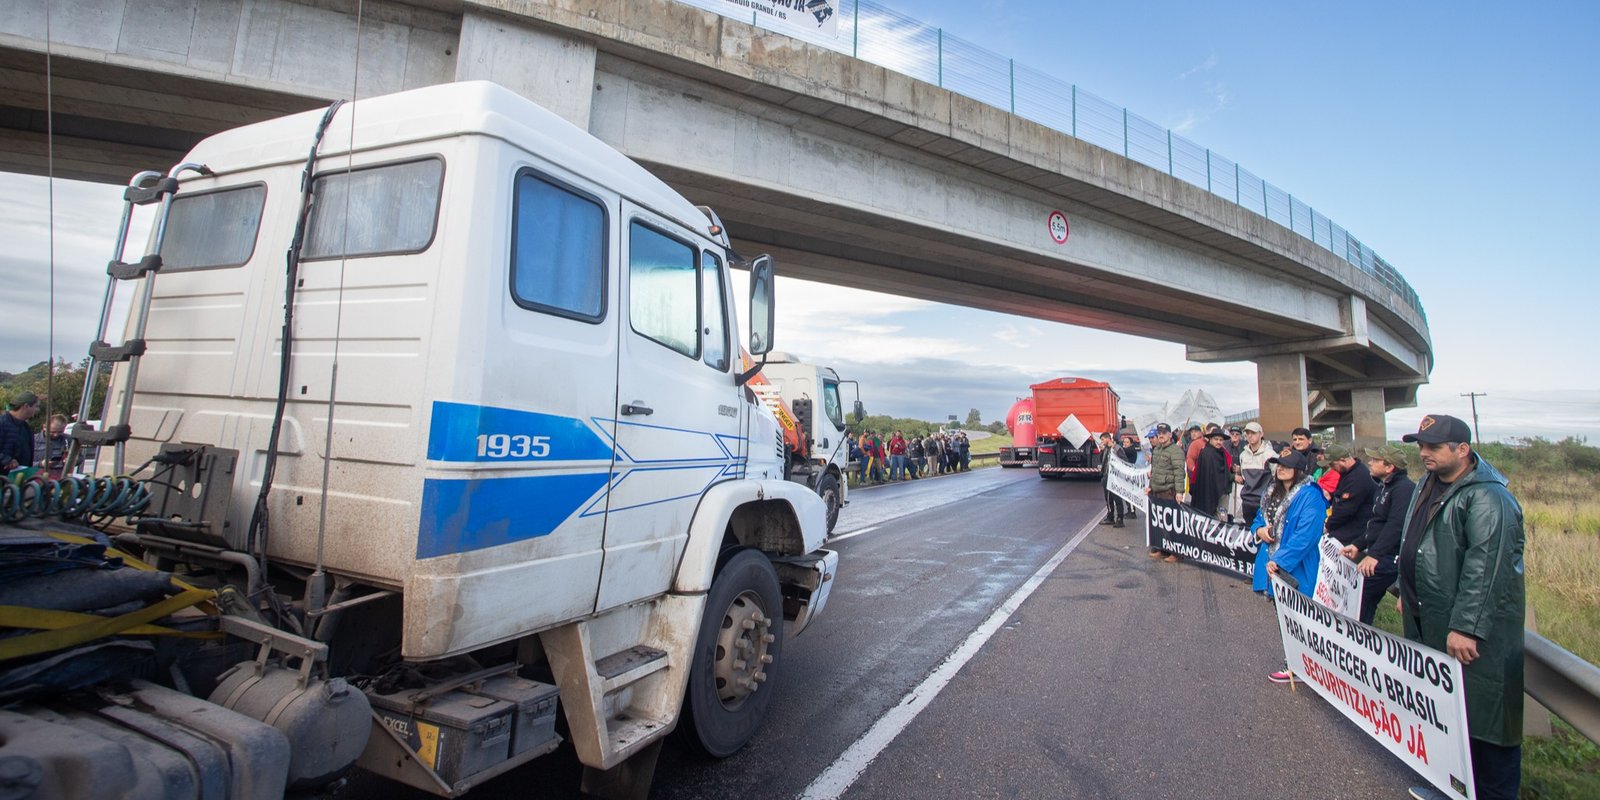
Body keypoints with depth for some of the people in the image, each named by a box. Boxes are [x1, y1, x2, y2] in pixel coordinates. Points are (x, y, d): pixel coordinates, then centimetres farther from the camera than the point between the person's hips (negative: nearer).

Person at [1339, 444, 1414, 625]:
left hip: (1389, 558, -10)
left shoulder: (1404, 488, -17)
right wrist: (1357, 545, 18)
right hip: (1379, 555, 10)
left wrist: (1374, 554, -32)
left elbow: (1396, 526, -27)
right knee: (1367, 600, 14)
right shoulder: (1384, 487, 16)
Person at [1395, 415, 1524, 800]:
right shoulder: (1427, 484, 10)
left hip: (1474, 629, -9)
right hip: (1428, 622, 9)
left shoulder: (1487, 498, -19)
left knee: (1484, 711, 3)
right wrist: (1406, 592, 22)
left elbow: (1484, 568, -24)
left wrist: (1466, 626, -26)